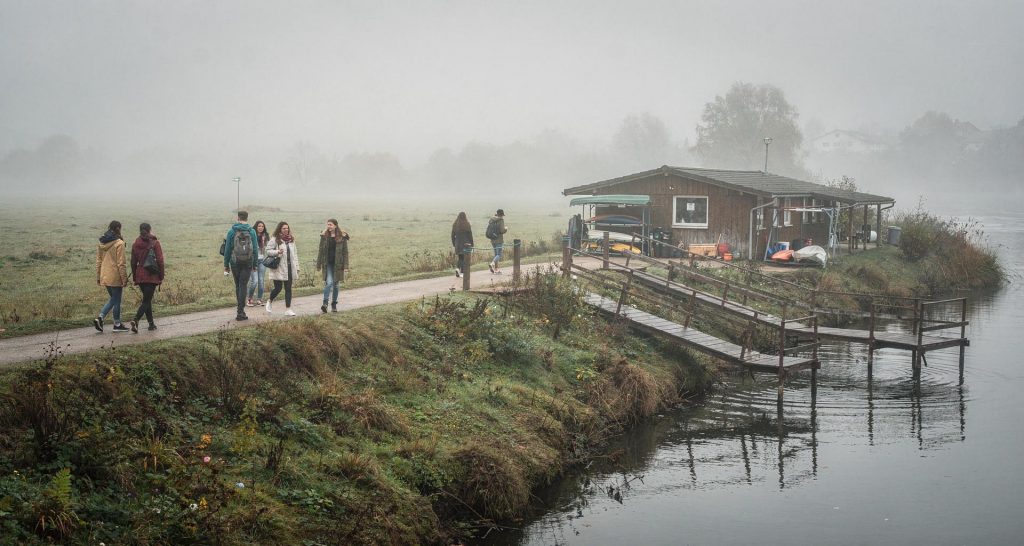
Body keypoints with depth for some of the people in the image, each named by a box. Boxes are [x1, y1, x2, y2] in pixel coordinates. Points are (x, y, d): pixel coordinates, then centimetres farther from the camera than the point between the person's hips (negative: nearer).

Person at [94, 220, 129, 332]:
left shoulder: (101, 243, 7)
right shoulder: (119, 243, -14)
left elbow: (98, 261, 11)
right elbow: (121, 263, -15)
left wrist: (98, 277, 18)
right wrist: (124, 278, -10)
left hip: (104, 276, 7)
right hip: (115, 277, -7)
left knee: (112, 299, 19)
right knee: (116, 301, 5)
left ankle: (100, 318, 3)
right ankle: (117, 325, 14)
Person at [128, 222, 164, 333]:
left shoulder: (135, 244, 5)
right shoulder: (155, 243, -8)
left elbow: (133, 262, 9)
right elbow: (160, 261, -9)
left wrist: (135, 278, 16)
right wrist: (161, 276, -1)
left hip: (140, 276, 5)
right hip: (152, 276, -5)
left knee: (147, 299, 17)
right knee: (146, 301, -5)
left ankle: (151, 323, 21)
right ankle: (135, 320, -24)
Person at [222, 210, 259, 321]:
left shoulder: (232, 231, -1)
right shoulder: (252, 231, -1)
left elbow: (227, 249, 0)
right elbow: (255, 249, 0)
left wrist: (226, 264, 7)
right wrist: (255, 264, 8)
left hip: (235, 262, 1)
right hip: (248, 262, -1)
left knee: (238, 285, 14)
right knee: (243, 285, 0)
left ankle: (240, 308, 19)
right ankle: (240, 311, -7)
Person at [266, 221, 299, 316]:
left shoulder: (291, 240, 13)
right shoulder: (274, 240, -4)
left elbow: (294, 254, 16)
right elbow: (268, 250, -6)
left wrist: (296, 267, 13)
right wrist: (277, 252, -23)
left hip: (289, 268, 5)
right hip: (278, 268, -5)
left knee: (288, 288, 3)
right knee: (278, 288, -3)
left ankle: (288, 309, 6)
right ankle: (270, 301, 27)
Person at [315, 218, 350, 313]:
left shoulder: (342, 237, -2)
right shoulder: (324, 236, 2)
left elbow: (345, 251, -1)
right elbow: (321, 251, 6)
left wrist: (345, 265, -7)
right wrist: (318, 265, 4)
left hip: (337, 264, 0)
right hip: (328, 263, 0)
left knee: (335, 284, 9)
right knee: (329, 282, -16)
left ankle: (334, 304, 19)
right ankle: (325, 303, -21)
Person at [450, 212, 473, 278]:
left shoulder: (455, 225, 3)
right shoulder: (467, 225, -8)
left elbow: (452, 235, 7)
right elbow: (470, 235, -5)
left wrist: (454, 244, 17)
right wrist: (472, 244, 2)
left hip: (458, 244, 3)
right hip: (466, 244, -3)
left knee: (460, 258, 14)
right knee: (465, 259, 4)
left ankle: (458, 269, -8)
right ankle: (463, 272, -2)